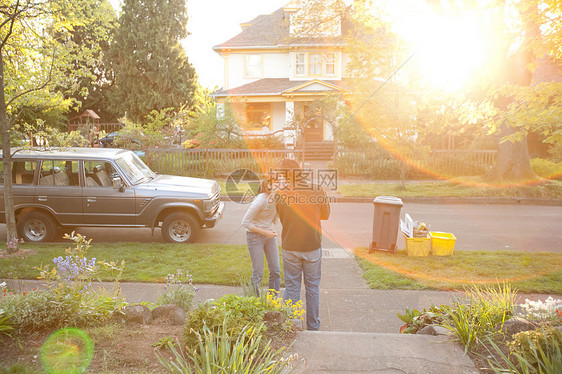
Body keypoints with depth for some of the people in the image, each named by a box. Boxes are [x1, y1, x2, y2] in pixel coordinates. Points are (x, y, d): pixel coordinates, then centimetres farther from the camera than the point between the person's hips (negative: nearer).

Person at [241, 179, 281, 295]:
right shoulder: (260, 200, -23)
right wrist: (264, 232, -19)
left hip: (270, 235, 7)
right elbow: (245, 222, -18)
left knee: (276, 271, 5)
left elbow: (274, 220, 7)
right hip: (255, 236, -6)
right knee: (258, 273, -2)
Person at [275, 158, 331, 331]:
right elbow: (325, 215, 4)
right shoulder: (318, 191, -10)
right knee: (312, 287, 15)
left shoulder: (281, 193, -12)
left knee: (291, 287, 12)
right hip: (313, 246, 1)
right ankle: (313, 326, 27)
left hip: (290, 247, 0)